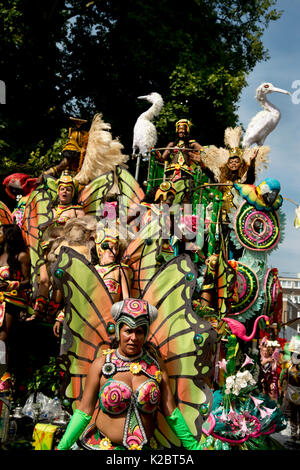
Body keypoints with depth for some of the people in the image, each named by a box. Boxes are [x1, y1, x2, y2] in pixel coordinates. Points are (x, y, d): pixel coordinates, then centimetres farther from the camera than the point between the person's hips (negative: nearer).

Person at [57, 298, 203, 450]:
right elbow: (84, 410, -4)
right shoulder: (101, 364, -6)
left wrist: (192, 445, 2)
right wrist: (62, 447, -9)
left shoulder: (156, 365, -1)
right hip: (102, 444, -1)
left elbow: (171, 412, 3)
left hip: (144, 445, 2)